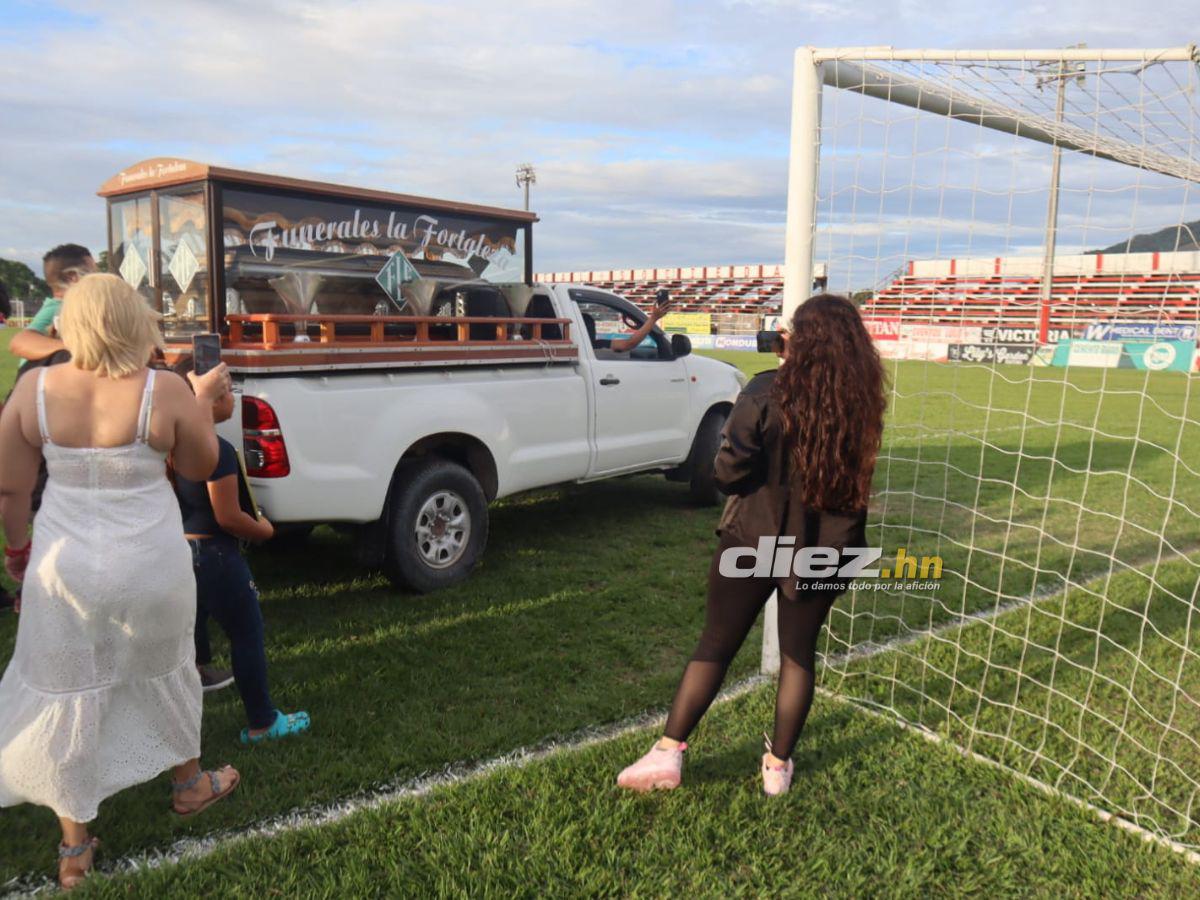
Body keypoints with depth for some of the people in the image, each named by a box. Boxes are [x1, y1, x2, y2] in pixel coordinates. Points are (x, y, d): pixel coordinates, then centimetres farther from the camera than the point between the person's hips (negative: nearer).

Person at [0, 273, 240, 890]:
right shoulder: (164, 392, -16)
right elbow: (200, 465, 0)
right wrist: (204, 401, 10)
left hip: (63, 567, 2)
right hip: (149, 570, -1)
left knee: (66, 700, 15)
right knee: (163, 675, 23)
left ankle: (74, 845, 30)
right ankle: (191, 786, 46)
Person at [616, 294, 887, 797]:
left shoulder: (767, 393, -16)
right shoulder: (862, 402, -5)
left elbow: (729, 471, -15)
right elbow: (855, 477, 6)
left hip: (755, 539, -2)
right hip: (821, 548, 3)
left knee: (716, 646, 10)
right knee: (799, 653, 16)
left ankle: (668, 752, 15)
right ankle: (778, 765, 26)